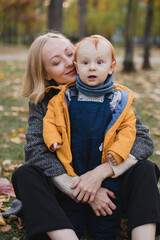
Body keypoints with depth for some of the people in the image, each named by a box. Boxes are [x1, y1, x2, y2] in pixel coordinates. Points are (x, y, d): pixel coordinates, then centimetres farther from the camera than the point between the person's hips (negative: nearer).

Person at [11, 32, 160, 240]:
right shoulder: (41, 102, -6)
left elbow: (143, 139, -15)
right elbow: (37, 151, -19)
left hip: (106, 182, 0)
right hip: (66, 182, 0)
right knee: (24, 175, -28)